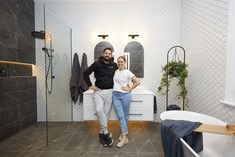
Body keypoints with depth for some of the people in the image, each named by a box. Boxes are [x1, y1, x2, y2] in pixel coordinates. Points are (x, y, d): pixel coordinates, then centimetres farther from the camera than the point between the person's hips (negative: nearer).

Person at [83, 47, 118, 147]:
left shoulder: (114, 65, 4)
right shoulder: (97, 64, -3)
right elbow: (85, 73, 0)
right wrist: (90, 85, -5)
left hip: (109, 91, 2)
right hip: (98, 91, -2)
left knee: (106, 112, 6)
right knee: (99, 110, -19)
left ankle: (101, 133, 24)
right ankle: (106, 133, 0)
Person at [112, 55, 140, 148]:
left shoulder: (127, 72, -4)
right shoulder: (115, 72, 7)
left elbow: (137, 82, -7)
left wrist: (129, 89, -8)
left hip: (125, 95, -2)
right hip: (115, 95, 3)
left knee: (125, 115, 10)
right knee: (120, 116, -1)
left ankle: (123, 134, 27)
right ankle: (124, 137, 11)